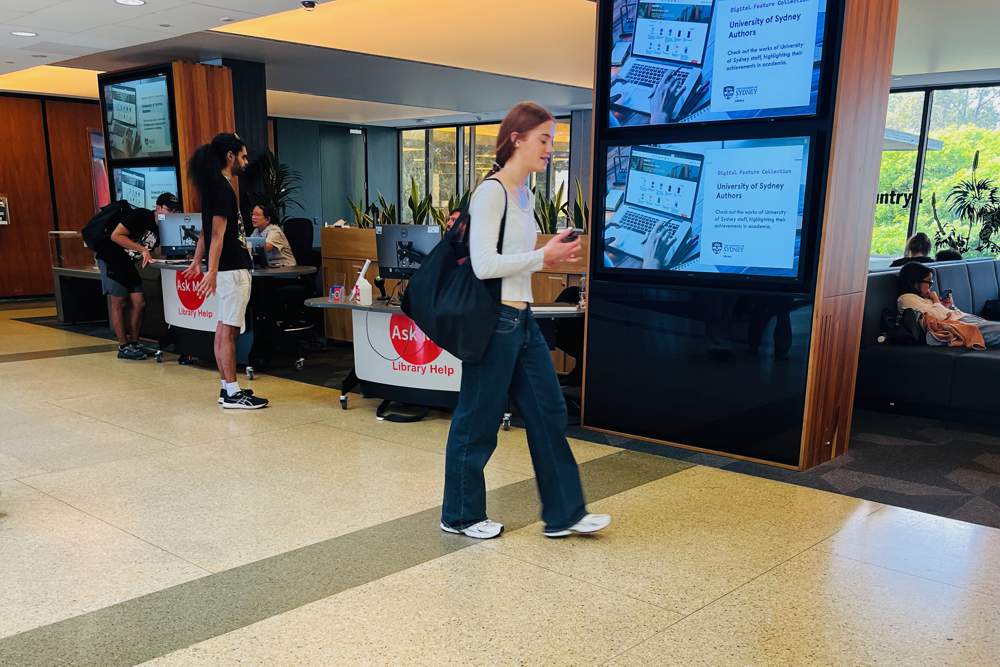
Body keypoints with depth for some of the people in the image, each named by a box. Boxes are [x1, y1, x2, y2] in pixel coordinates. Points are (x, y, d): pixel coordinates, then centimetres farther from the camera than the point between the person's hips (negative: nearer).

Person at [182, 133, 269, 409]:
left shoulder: (216, 185, 15)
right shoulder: (222, 188, -14)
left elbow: (206, 231, 21)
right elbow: (217, 234, -20)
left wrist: (196, 262, 27)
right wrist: (212, 271, -24)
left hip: (230, 269, 10)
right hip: (232, 270, -10)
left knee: (223, 329, 11)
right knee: (228, 331, -5)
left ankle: (227, 388, 18)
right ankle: (232, 394, 0)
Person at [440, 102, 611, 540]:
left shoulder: (524, 195, 13)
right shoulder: (491, 192, -15)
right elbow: (484, 264, -21)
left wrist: (553, 256, 3)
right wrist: (544, 257, -17)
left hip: (522, 319, 9)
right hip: (494, 320, -9)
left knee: (548, 413, 11)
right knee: (477, 422, 5)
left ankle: (564, 514, 22)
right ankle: (460, 516, 23)